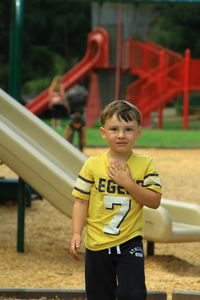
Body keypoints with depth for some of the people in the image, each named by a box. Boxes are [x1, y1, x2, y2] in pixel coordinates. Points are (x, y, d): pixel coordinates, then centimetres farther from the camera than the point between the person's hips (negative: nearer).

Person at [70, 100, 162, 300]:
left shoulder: (145, 165, -4)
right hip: (97, 244, 1)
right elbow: (81, 201, -2)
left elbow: (154, 201, -9)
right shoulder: (93, 165, -5)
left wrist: (128, 183, -19)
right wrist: (76, 234, -12)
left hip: (130, 244, -1)